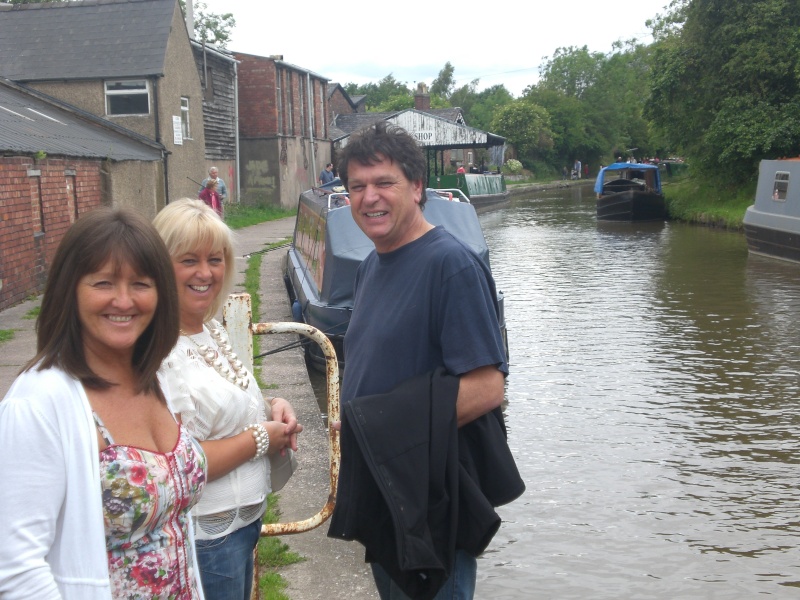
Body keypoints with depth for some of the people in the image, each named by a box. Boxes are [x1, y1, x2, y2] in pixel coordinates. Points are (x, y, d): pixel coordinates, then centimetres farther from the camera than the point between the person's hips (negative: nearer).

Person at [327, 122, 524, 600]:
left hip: (433, 502, -8)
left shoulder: (452, 264, -18)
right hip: (379, 494, 9)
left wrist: (391, 431, -21)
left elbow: (487, 388, -24)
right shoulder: (372, 266, 9)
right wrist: (353, 426, 0)